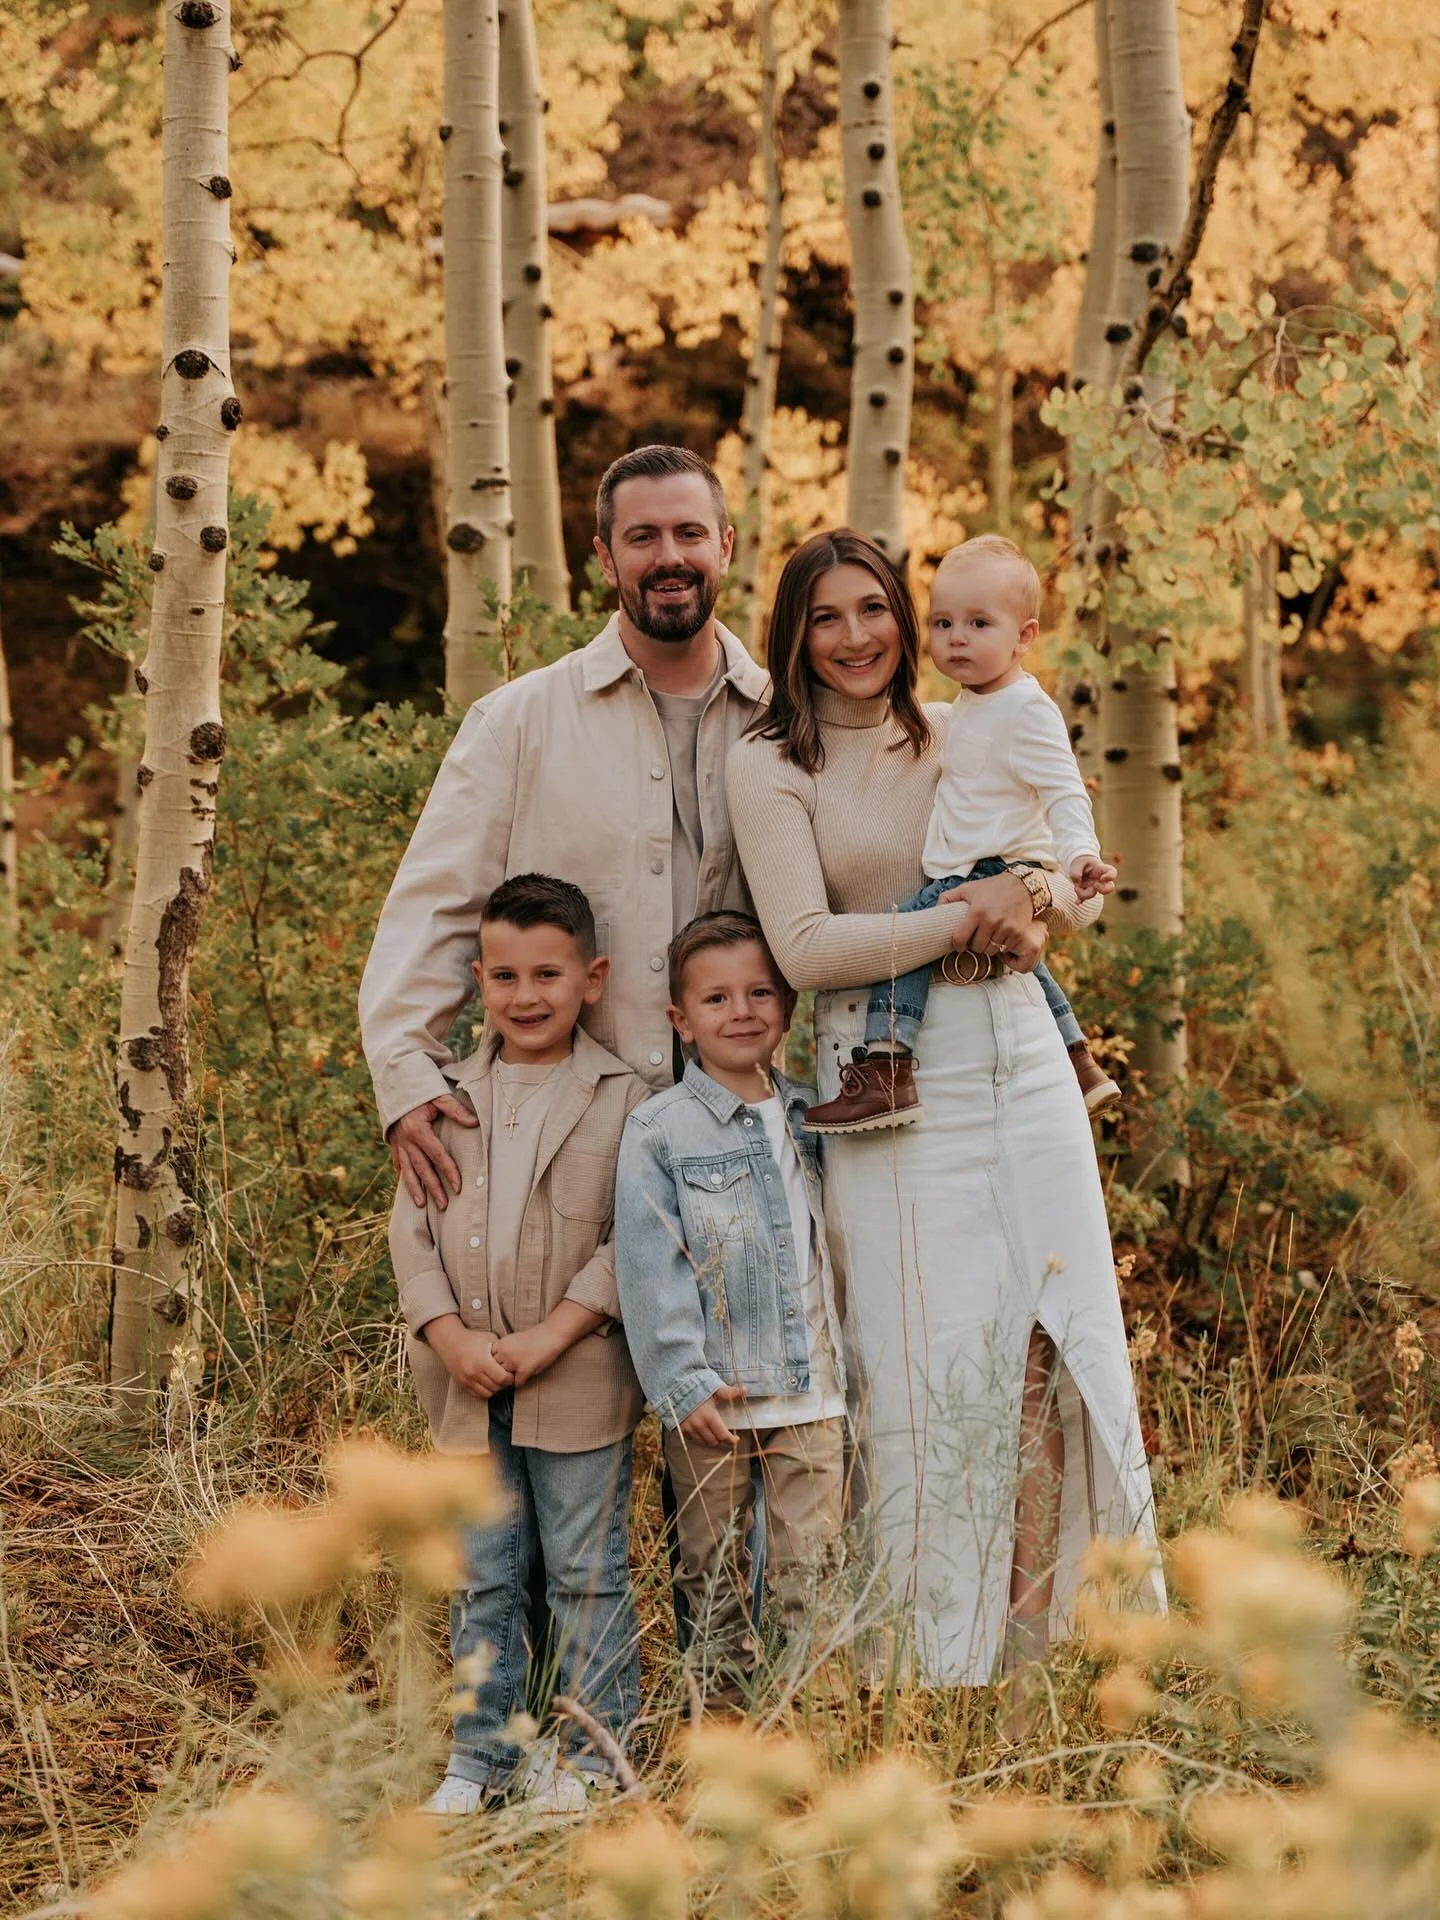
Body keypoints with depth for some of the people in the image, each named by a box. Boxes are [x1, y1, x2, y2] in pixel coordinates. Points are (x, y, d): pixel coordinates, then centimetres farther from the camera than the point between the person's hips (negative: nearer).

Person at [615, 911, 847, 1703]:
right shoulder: (658, 1130, -4)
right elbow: (648, 1267, -8)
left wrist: (846, 1361, 12)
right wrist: (683, 1386, -14)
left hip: (811, 1389, 3)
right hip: (709, 1397, -3)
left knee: (813, 1569, 3)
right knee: (714, 1578, 6)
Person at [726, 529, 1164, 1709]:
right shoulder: (772, 766, -2)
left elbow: (1079, 884, 18)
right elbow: (805, 946, -12)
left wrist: (1040, 902, -6)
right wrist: (973, 913, -12)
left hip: (1022, 1061, 4)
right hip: (894, 1086, -4)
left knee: (1062, 1337, 4)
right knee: (932, 1361, -2)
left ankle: (1053, 1609, 18)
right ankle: (942, 1646, 10)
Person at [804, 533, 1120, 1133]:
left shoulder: (1027, 709, -16)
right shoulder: (971, 706, 13)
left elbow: (1065, 792, -23)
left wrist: (1080, 855, -37)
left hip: (1000, 876, -11)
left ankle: (885, 1074, -31)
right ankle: (1079, 1064, 47)